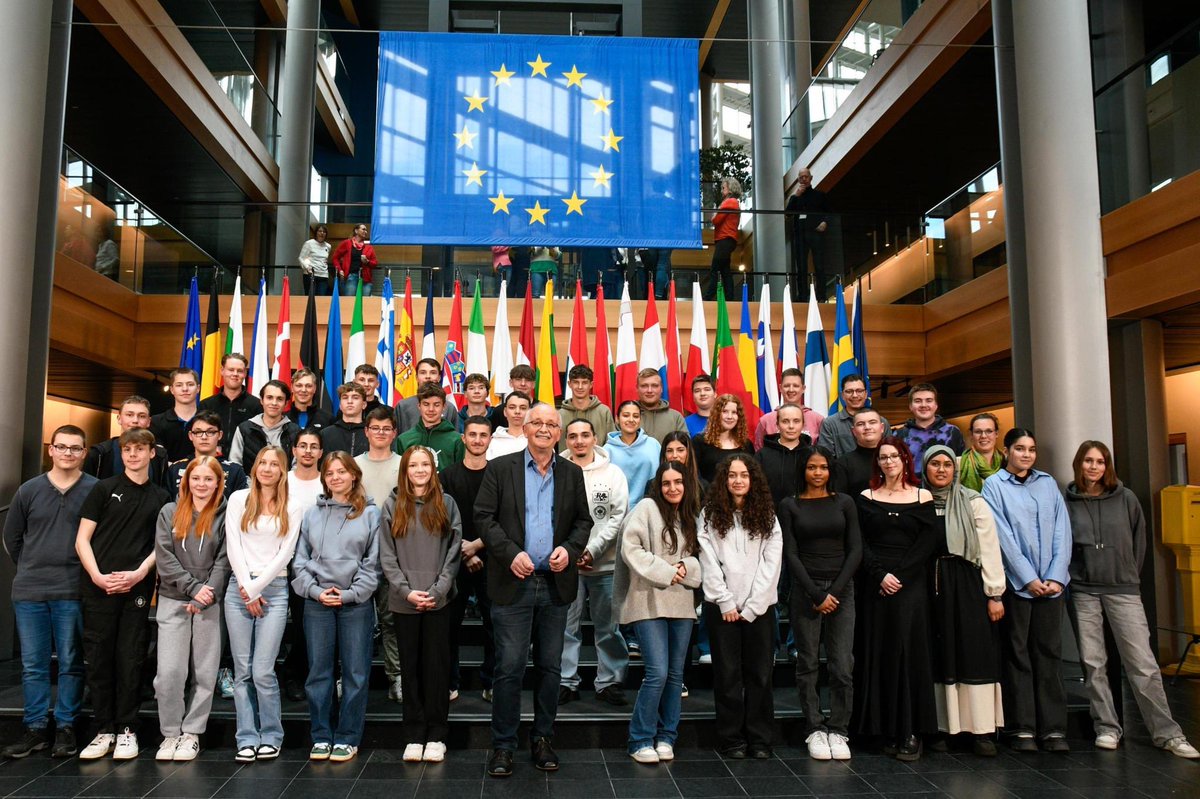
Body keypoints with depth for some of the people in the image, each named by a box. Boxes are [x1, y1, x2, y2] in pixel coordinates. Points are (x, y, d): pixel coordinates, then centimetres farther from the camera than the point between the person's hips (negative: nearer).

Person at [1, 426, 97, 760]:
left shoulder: (96, 491, -3)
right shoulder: (29, 490, 7)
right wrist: (31, 569, 13)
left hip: (72, 593, -3)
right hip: (28, 593, 3)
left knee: (71, 664, 4)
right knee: (32, 665, 9)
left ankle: (65, 727, 14)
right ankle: (35, 728, 19)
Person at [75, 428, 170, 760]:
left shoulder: (160, 497, 10)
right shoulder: (104, 489, 5)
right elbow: (82, 539, 2)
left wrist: (139, 573, -8)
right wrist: (97, 575, -11)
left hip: (137, 588, 1)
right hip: (99, 587, 0)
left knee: (130, 661, 3)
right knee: (98, 659, 4)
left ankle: (127, 730, 13)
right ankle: (103, 730, 15)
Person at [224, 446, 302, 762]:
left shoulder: (291, 510, 8)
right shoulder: (238, 499, 8)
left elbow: (285, 554, 2)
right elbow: (233, 546, 3)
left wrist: (256, 588, -7)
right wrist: (247, 588, -4)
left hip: (274, 590, -1)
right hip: (239, 588, 1)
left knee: (263, 671, -6)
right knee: (242, 670, 2)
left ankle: (271, 737, 8)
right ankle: (247, 739, 10)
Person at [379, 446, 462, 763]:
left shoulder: (446, 504, 6)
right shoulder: (392, 506, 6)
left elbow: (454, 550, 1)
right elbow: (387, 555, 2)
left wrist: (437, 590, -10)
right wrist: (407, 591, -9)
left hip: (438, 600, 0)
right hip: (403, 601, 1)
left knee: (437, 665, 3)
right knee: (410, 666, 6)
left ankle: (436, 735, 12)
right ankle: (414, 735, 15)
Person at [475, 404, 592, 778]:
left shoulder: (572, 473, 9)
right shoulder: (500, 468, 0)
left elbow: (583, 521, 11)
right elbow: (484, 517, -4)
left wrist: (569, 549, -8)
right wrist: (511, 553, -16)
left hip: (556, 583, 3)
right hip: (513, 582, -3)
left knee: (550, 667, 11)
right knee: (509, 666, -1)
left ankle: (543, 740, 24)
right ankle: (503, 745, 11)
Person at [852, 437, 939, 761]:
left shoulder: (922, 497, 7)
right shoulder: (866, 498, 9)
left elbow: (928, 542, -1)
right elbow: (861, 544, 2)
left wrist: (899, 574, -11)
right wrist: (880, 575, -12)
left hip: (910, 585, -1)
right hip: (875, 585, 1)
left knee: (909, 652, -5)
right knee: (878, 653, 2)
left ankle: (912, 732, 0)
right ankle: (887, 731, 9)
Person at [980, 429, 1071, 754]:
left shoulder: (1048, 483, 12)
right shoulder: (994, 485, 1)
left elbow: (1062, 532, 6)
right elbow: (1003, 536, -7)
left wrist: (1057, 577, -5)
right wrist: (1029, 578, -11)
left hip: (1051, 583, 3)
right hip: (1016, 582, -3)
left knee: (1049, 653, 4)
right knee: (1018, 654, 2)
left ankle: (1054, 729, 9)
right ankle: (1022, 729, 8)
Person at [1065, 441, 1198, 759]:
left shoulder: (1126, 499, 4)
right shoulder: (1066, 502, 1)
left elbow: (1139, 540, 11)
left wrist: (1130, 574, 10)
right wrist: (1066, 575, 2)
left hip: (1123, 589, 0)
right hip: (1083, 592, 0)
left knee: (1143, 664, -3)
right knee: (1093, 664, 4)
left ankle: (1167, 733, 5)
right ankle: (1106, 727, 15)